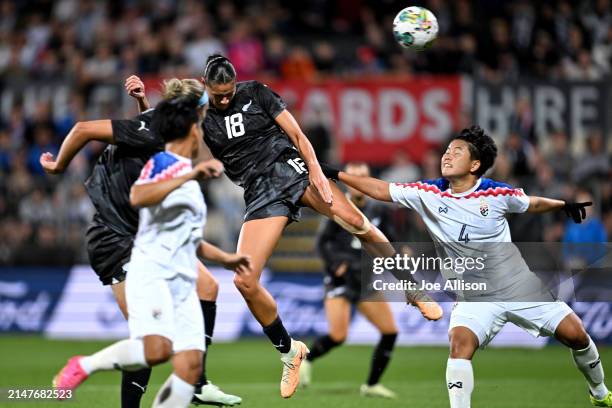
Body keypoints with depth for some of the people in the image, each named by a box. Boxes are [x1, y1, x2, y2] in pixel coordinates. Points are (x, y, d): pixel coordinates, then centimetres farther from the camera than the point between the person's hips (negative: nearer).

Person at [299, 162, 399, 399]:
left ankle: (372, 385, 9)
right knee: (338, 337, -18)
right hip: (339, 279, -5)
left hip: (366, 280, 5)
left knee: (390, 332, -4)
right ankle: (306, 360, 12)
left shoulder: (378, 211, 6)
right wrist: (335, 265, -15)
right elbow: (322, 241, -2)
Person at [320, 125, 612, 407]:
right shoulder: (428, 193, -9)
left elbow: (532, 204, 9)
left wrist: (565, 205, 19)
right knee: (460, 342, -29)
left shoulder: (497, 194, -11)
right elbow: (381, 190, -8)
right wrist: (336, 175, -11)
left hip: (518, 284, 0)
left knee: (575, 334, 1)